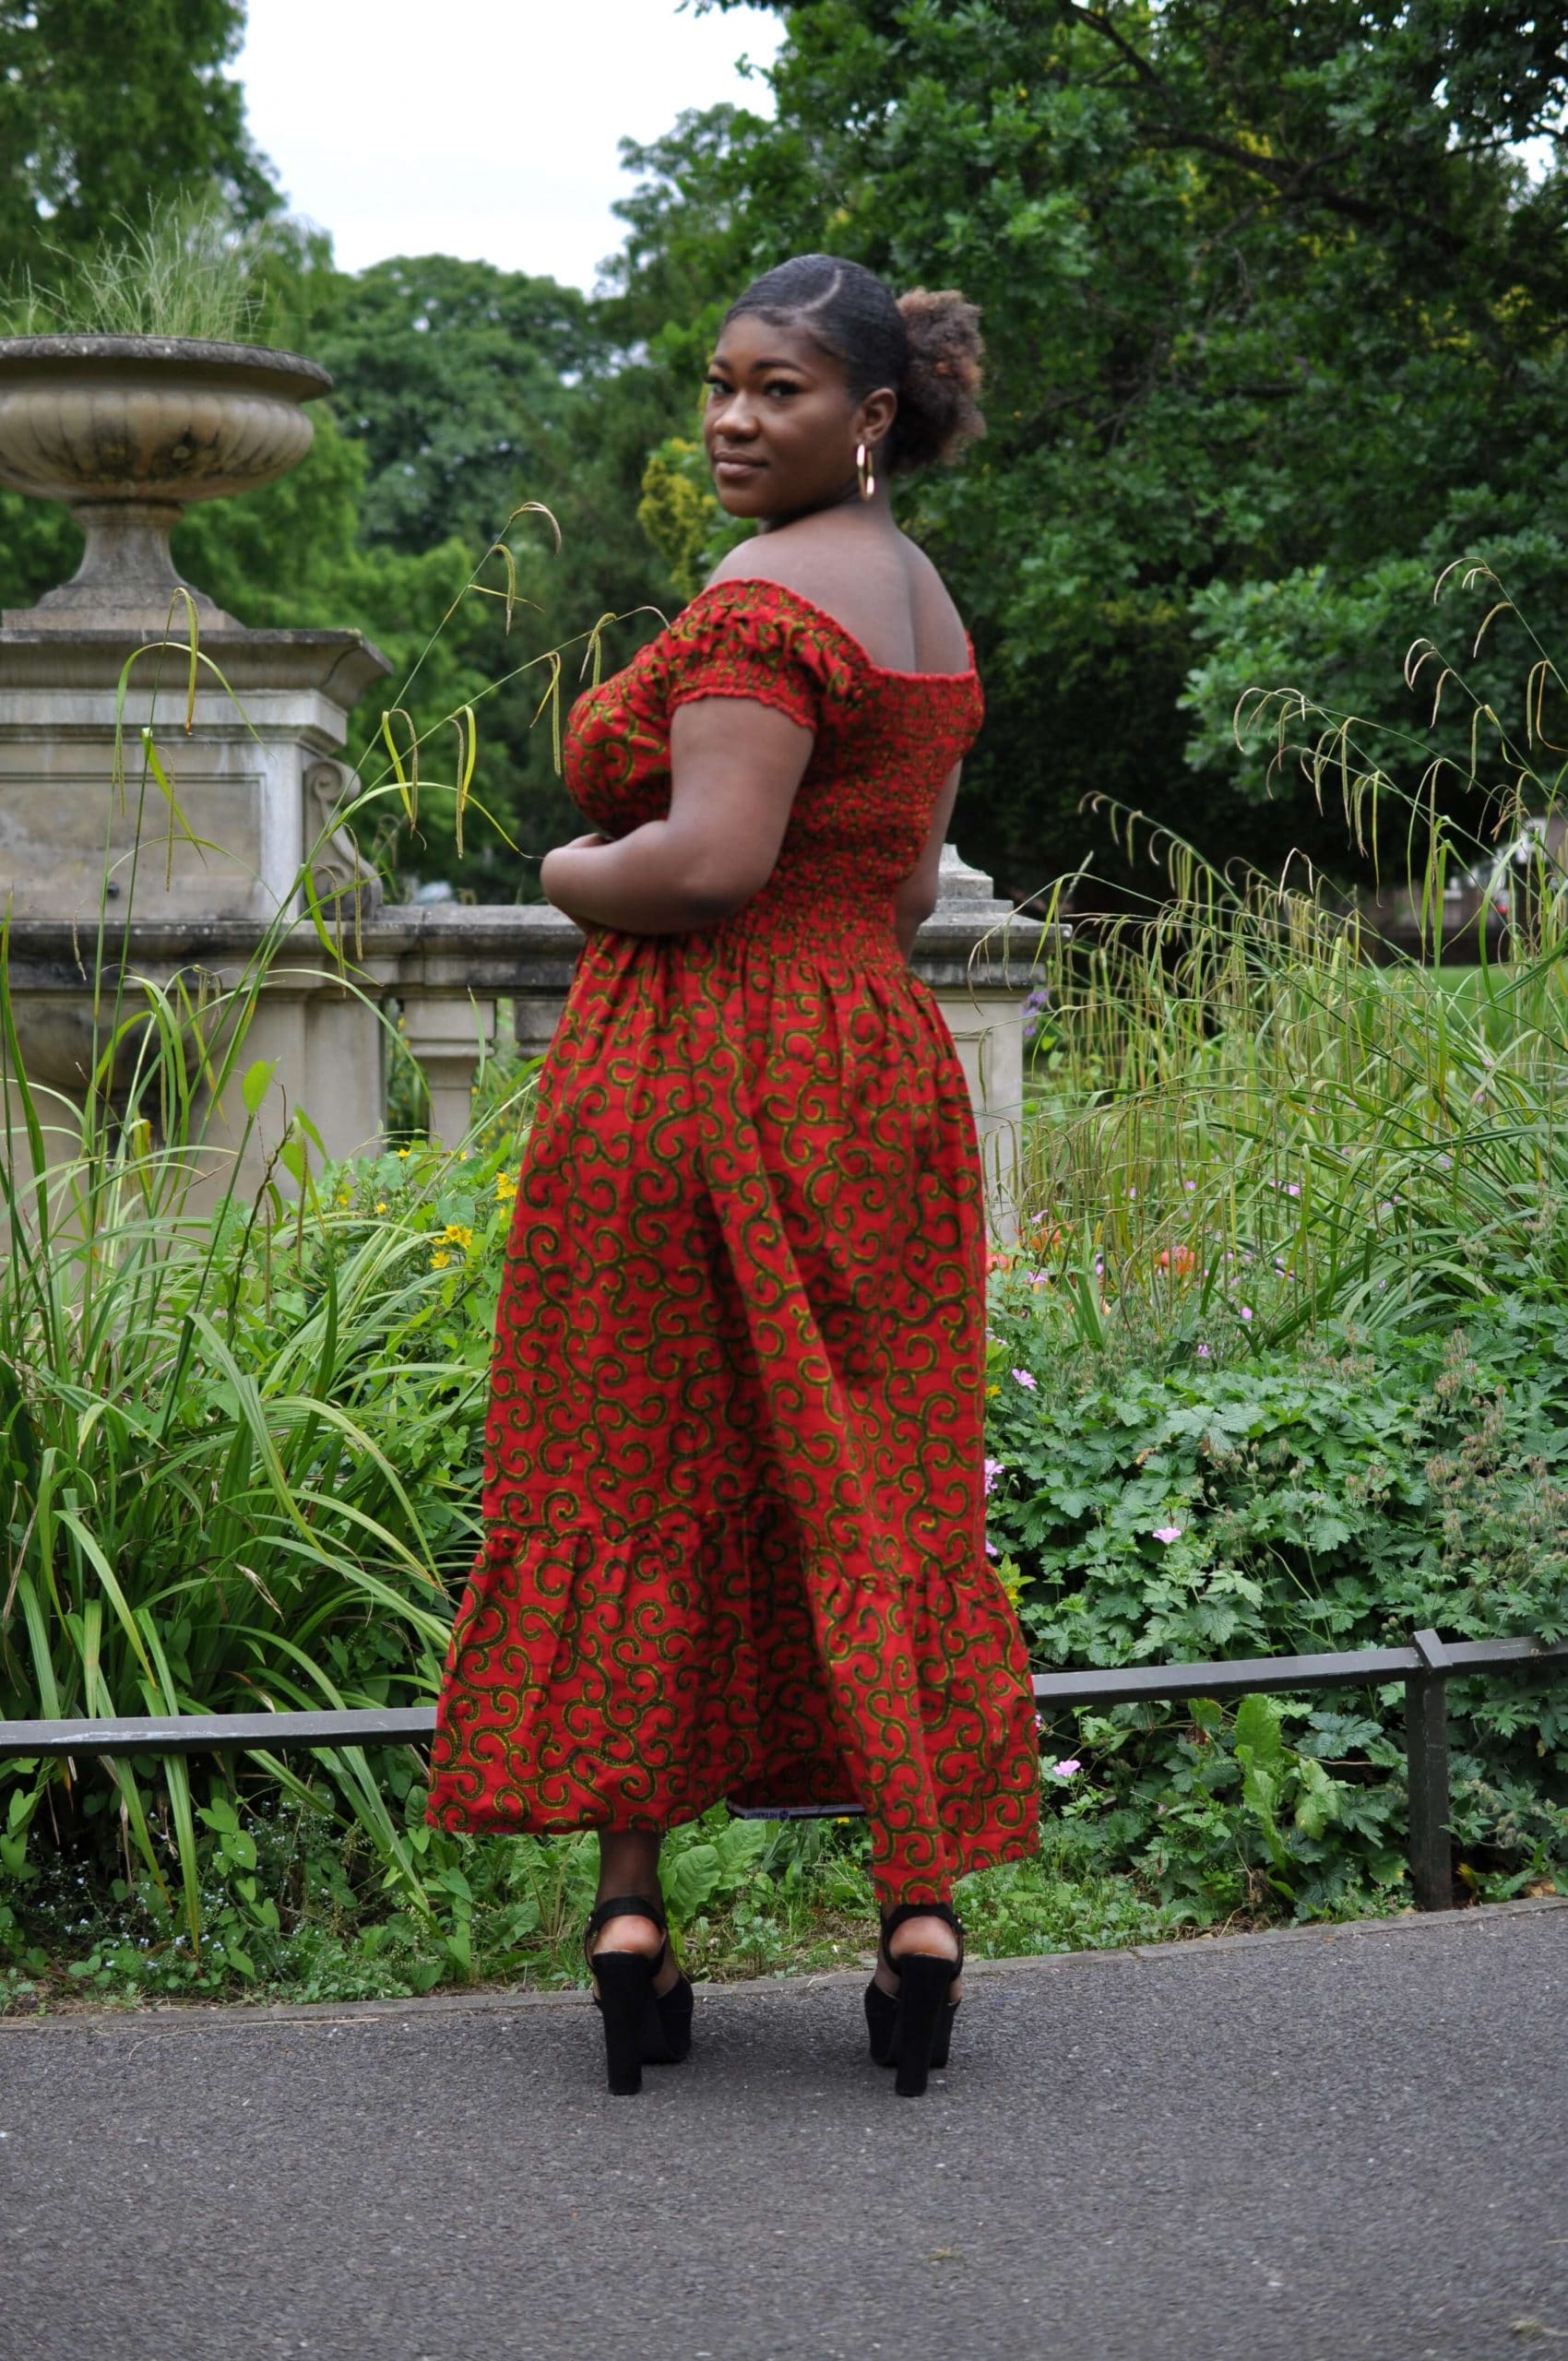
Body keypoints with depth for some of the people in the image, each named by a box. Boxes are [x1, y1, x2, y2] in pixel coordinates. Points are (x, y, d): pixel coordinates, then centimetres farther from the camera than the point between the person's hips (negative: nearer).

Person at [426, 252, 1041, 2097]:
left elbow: (711, 861, -22)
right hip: (881, 1072, 8)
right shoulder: (926, 604, 16)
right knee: (877, 1486, 9)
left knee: (628, 1478, 3)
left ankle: (633, 1911, 7)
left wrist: (573, 869, -6)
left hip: (694, 1077, -8)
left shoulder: (764, 596, -13)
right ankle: (920, 1902, 8)